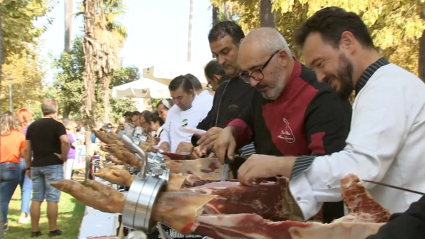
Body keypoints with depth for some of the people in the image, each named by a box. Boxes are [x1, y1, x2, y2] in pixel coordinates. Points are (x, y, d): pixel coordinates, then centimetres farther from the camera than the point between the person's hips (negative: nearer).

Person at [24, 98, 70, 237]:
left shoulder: (32, 126, 10)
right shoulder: (56, 125, -7)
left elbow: (27, 149, 10)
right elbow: (65, 141, -26)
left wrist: (28, 167, 15)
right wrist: (63, 156, -13)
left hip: (36, 166, 5)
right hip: (53, 165, -5)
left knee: (36, 199, 9)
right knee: (52, 199, 0)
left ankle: (35, 230, 12)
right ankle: (53, 230, 4)